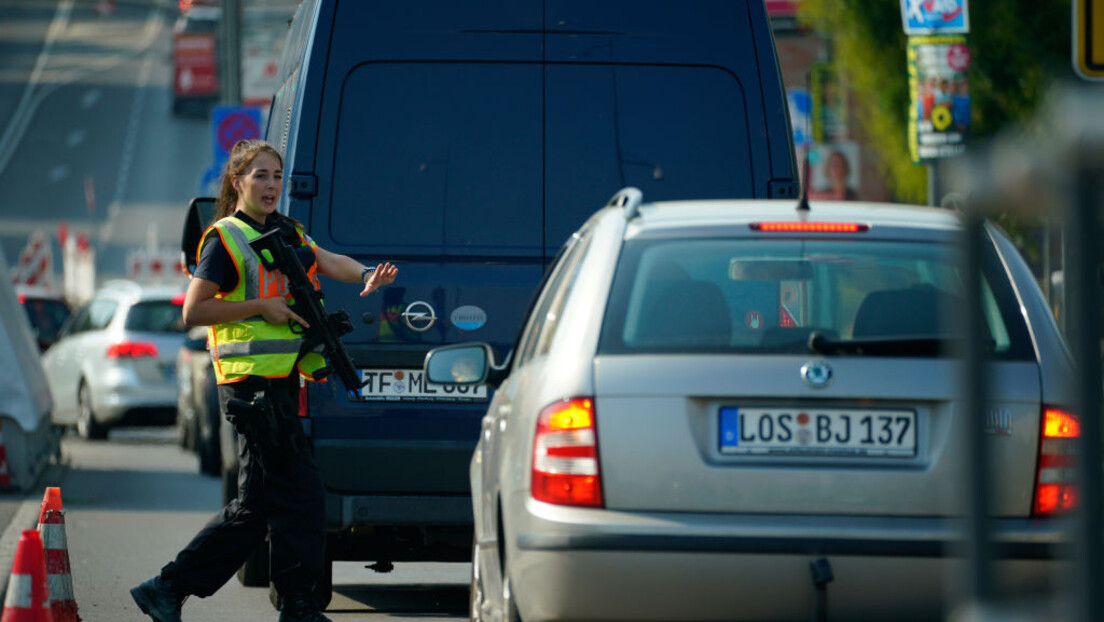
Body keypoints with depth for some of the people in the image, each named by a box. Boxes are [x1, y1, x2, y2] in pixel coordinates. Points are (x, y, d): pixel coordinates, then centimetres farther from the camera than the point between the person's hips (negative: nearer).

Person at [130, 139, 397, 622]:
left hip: (281, 382, 9)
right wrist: (261, 307, -15)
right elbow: (192, 311, -10)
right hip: (251, 382, -9)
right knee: (299, 491, -9)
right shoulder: (226, 239, -6)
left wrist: (365, 275, -17)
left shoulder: (286, 233, 17)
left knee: (254, 507, 9)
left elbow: (330, 262, 4)